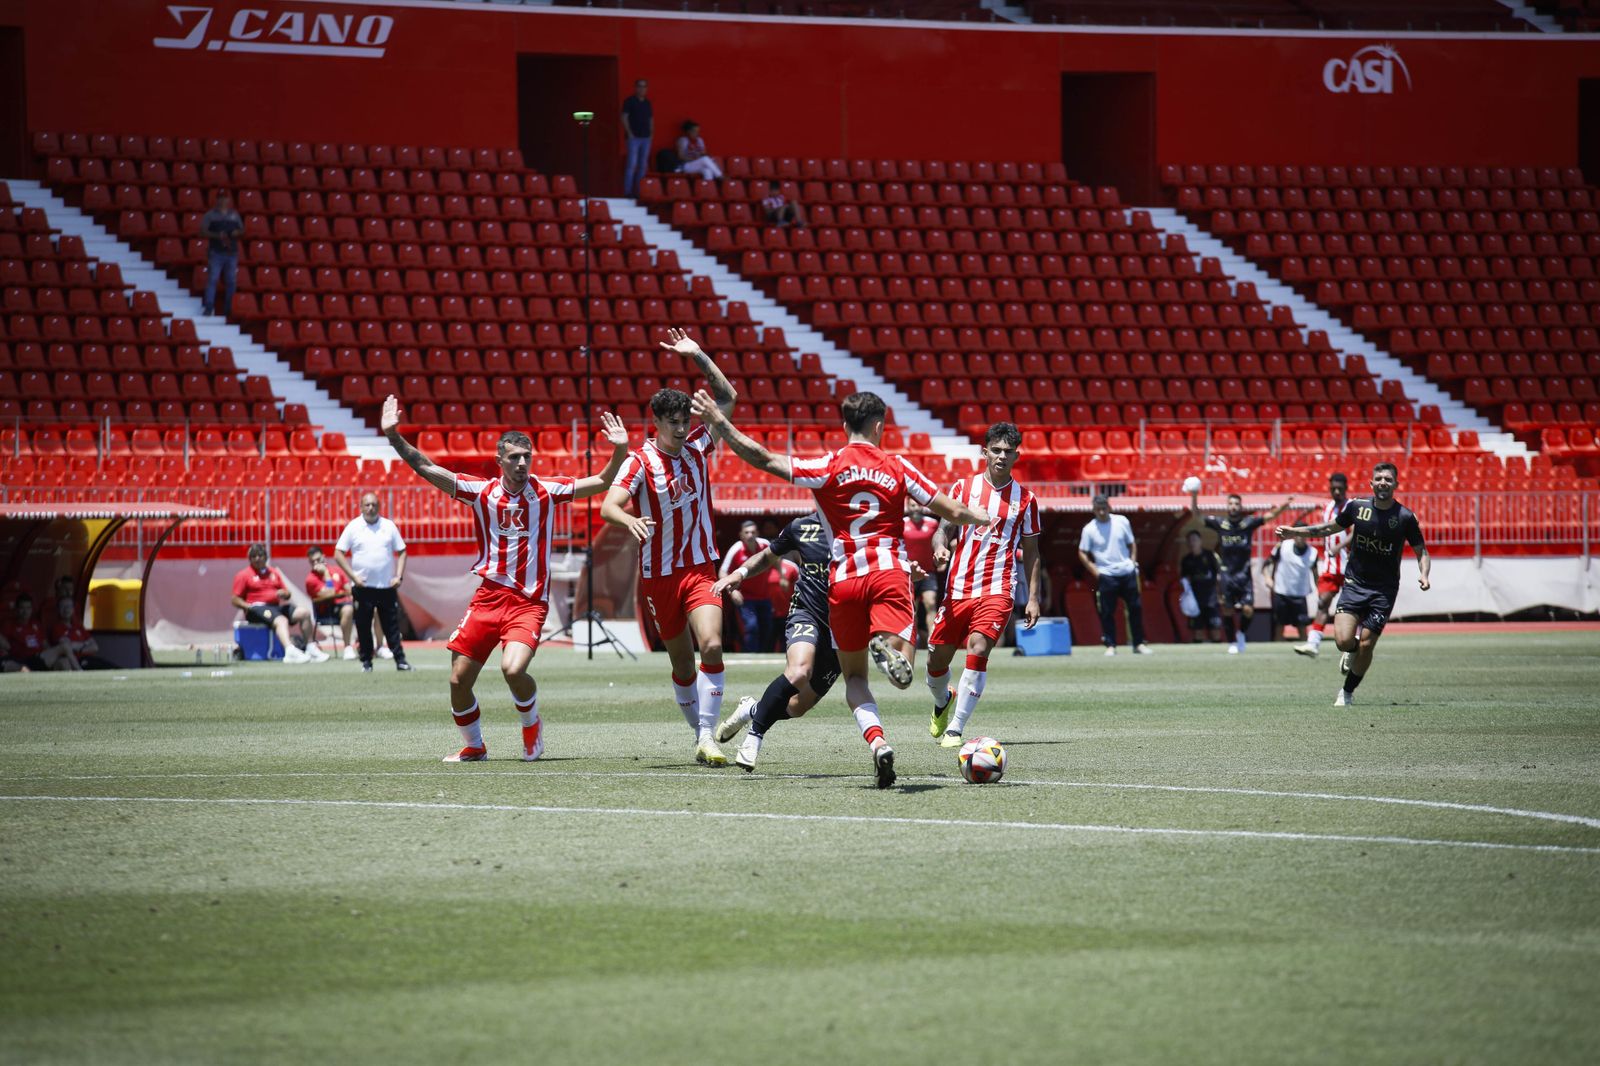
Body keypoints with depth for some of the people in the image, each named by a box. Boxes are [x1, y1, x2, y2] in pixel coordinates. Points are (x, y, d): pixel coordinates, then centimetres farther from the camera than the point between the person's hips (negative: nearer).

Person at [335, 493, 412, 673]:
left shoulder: (388, 526, 7)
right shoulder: (353, 527, 1)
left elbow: (401, 552, 11)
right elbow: (338, 554, 0)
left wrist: (399, 576, -2)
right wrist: (353, 577, -8)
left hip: (387, 586, 1)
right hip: (363, 587, -1)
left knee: (392, 625, 2)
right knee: (363, 626, 1)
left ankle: (400, 660, 3)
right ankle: (366, 661, 9)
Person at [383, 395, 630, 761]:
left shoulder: (546, 491, 2)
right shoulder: (481, 491, 4)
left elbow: (600, 482, -1)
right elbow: (426, 469, 0)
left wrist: (619, 450, -18)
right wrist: (395, 437, -10)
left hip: (529, 602, -3)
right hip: (488, 595, 3)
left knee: (513, 669, -25)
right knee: (459, 680, 1)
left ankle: (532, 725, 6)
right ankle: (473, 747, 25)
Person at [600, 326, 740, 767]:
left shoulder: (697, 447, 1)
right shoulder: (640, 461, -11)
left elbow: (727, 398, 8)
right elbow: (609, 505, -25)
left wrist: (699, 357, -4)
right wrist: (629, 520, -48)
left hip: (700, 569, 2)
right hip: (658, 576, -2)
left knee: (712, 647, -19)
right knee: (682, 664, 8)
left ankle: (706, 738, -21)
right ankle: (701, 735, 25)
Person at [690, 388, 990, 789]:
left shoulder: (829, 467, -1)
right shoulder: (898, 467, 4)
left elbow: (763, 459, -7)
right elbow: (951, 511, 9)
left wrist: (718, 422, 0)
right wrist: (983, 517, 30)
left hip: (843, 580, 0)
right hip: (889, 573, 0)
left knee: (854, 676, 14)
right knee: (902, 672, -6)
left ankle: (878, 741, -12)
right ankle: (888, 647, -42)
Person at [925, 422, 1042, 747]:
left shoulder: (1025, 499, 6)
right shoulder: (964, 487, 6)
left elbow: (1031, 552, 11)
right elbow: (945, 527, 8)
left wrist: (1033, 598, 5)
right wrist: (940, 546, -16)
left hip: (997, 589, -2)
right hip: (958, 587, 2)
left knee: (978, 650, -21)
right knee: (937, 658, 5)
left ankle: (955, 729, -15)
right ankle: (942, 702, 41)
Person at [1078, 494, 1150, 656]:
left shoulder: (1122, 521, 3)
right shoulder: (1089, 529, -4)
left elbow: (1132, 545, 13)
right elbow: (1082, 554, 0)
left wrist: (1133, 563, 2)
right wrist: (1096, 573, -7)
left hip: (1127, 573, 3)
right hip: (1106, 576, -3)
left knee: (1135, 608, 5)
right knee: (1107, 612, -3)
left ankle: (1138, 644, 14)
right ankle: (1110, 645, 6)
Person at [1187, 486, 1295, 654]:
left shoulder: (1248, 523, -2)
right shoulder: (1220, 523, 0)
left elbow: (1271, 515, -5)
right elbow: (1197, 514, 4)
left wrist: (1285, 505, -20)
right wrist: (1194, 497, -11)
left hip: (1244, 574, -1)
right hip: (1227, 575, 1)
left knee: (1248, 611, -10)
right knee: (1229, 611, 1)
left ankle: (1241, 633, 18)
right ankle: (1232, 642, 15)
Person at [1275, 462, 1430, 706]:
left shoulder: (1406, 517, -8)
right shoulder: (1356, 507, -3)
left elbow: (1421, 552, 1)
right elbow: (1330, 528, 15)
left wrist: (1423, 574, -19)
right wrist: (1295, 532, 11)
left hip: (1384, 590, -1)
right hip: (1354, 583, 1)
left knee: (1366, 646, -6)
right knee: (1343, 640, -15)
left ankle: (1347, 692, 17)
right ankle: (1351, 651, 23)